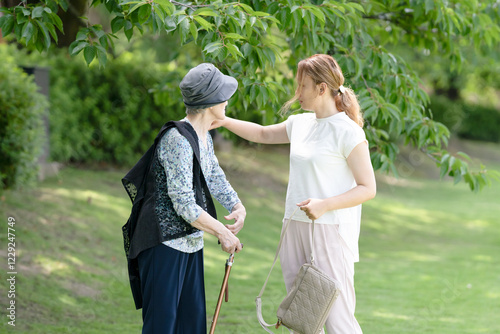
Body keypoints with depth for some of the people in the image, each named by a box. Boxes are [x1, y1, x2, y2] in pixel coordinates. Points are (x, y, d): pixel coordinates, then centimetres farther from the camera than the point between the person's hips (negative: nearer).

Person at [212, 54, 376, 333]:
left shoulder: (348, 132, -11)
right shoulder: (300, 124, 12)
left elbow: (368, 188, -12)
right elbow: (263, 134, 30)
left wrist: (325, 205, -23)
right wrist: (224, 121, 20)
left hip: (331, 232, -8)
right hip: (296, 229, 8)